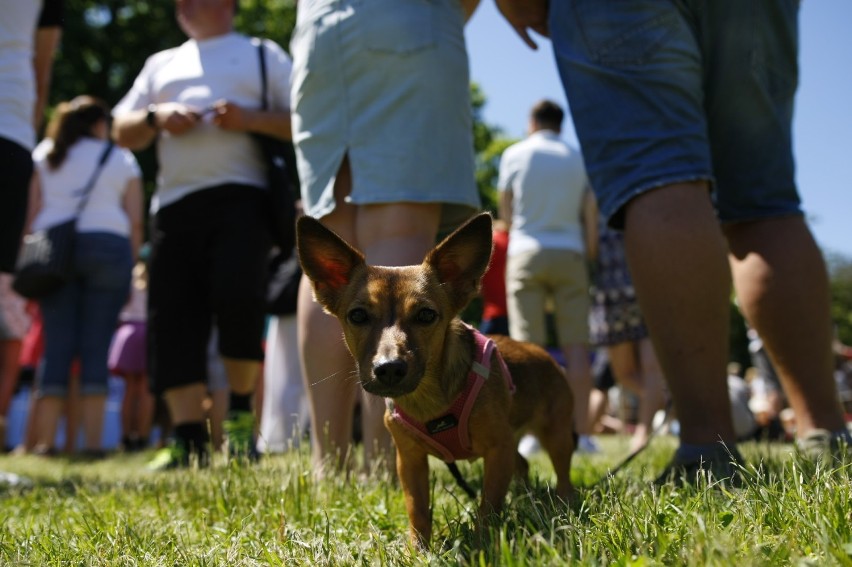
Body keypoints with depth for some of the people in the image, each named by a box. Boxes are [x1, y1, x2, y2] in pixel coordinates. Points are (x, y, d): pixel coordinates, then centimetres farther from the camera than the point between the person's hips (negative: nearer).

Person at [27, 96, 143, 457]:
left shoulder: (43, 155, 17)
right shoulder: (122, 159, 13)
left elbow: (31, 213, 7)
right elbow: (135, 223, 6)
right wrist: (128, 266, 11)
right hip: (108, 244, -1)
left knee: (57, 345, 1)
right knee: (96, 346, -2)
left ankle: (45, 442, -5)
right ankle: (92, 442, -6)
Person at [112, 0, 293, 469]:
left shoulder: (263, 55, 17)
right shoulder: (160, 64, 28)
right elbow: (122, 132, 24)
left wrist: (249, 118, -9)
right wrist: (156, 116, 3)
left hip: (240, 197, -4)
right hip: (174, 204, 4)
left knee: (236, 298, -22)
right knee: (173, 319, -5)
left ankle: (241, 415, -1)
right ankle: (190, 440, -1)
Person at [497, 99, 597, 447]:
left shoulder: (514, 155, 5)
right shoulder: (579, 159, 10)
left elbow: (506, 214, 11)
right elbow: (590, 220, 7)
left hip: (526, 253, -1)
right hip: (569, 254, 1)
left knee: (528, 347, -3)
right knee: (575, 346, 0)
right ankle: (581, 431, -3)